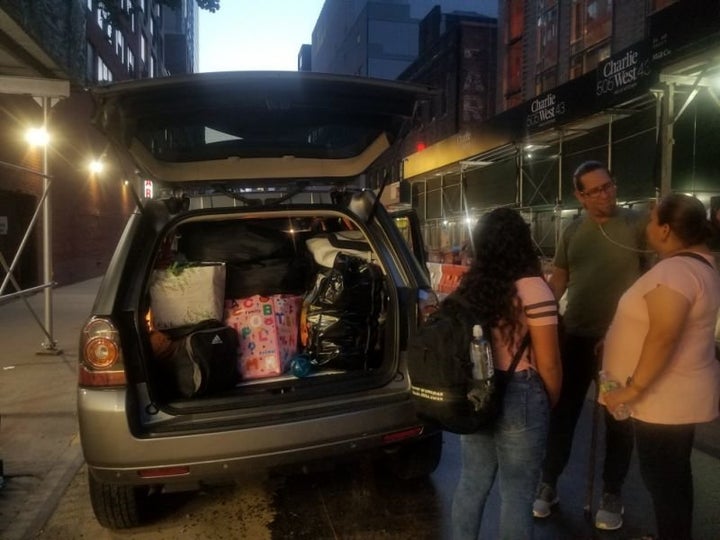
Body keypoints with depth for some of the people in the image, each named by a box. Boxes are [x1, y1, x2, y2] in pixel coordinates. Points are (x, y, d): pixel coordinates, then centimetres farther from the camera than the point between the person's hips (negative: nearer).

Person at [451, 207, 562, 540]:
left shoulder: (468, 285, 2)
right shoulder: (531, 288, -16)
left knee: (473, 481, 19)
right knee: (516, 492, 10)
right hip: (518, 397, -6)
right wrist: (552, 402, 4)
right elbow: (548, 364, -13)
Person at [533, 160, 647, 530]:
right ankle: (548, 484, 29)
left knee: (618, 418, 12)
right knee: (562, 412, 12)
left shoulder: (637, 223, -5)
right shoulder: (572, 232, 6)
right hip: (575, 336, 3)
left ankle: (611, 494, 30)